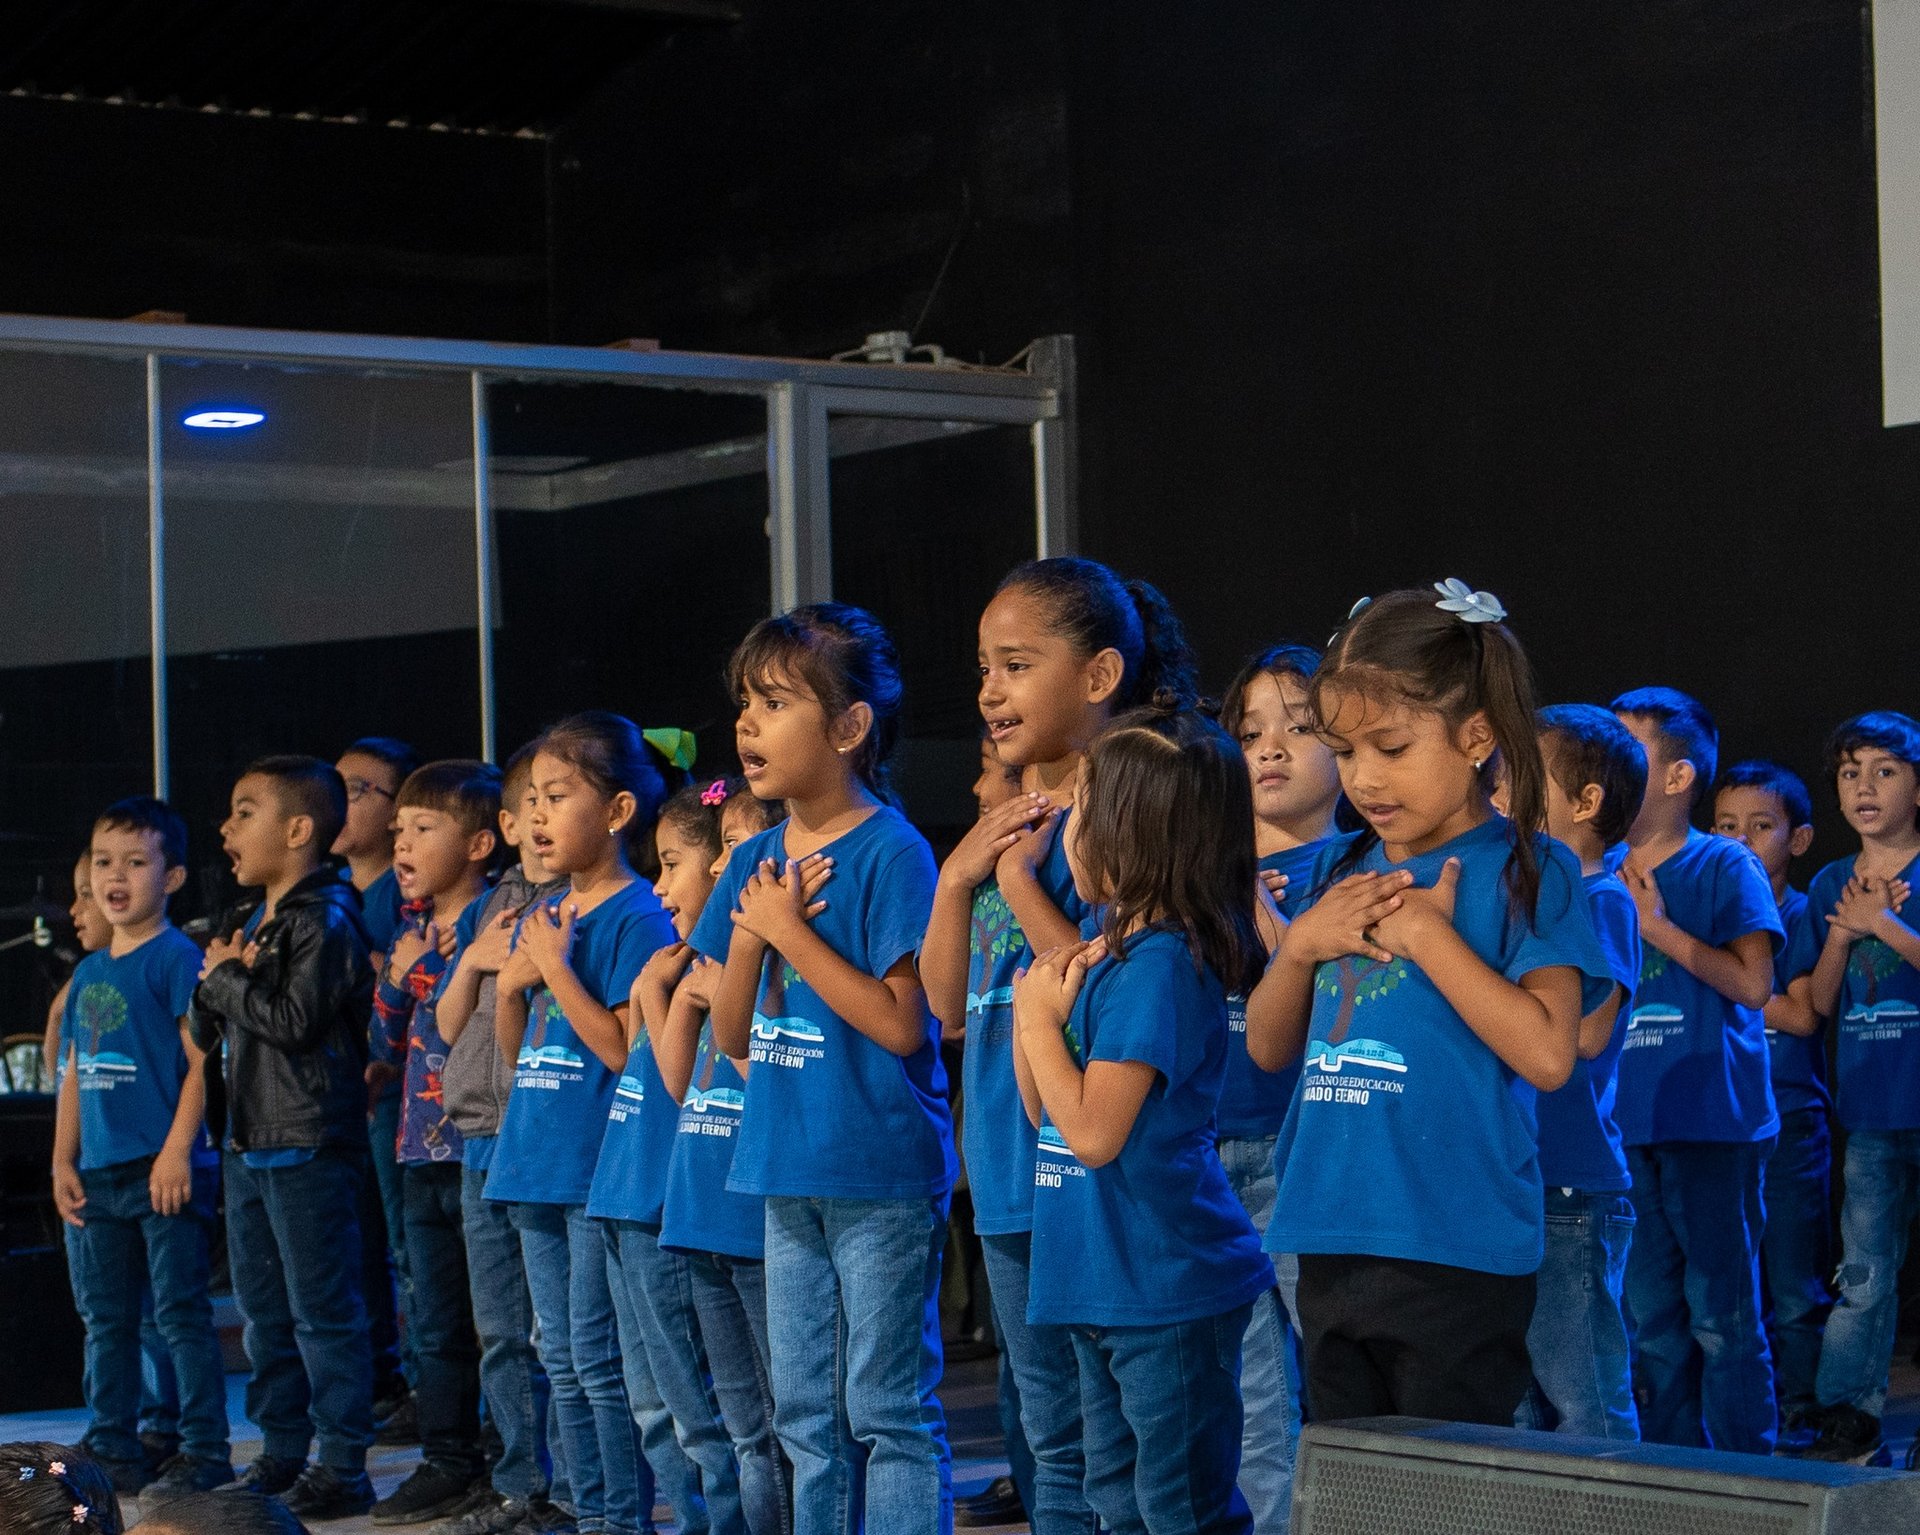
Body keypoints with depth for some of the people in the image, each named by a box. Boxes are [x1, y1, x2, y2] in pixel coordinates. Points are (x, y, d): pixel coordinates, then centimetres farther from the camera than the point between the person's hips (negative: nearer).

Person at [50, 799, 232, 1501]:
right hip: (97, 1174, 8)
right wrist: (64, 1159, 12)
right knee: (106, 1318, 12)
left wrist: (177, 1150, -18)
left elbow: (201, 1061, -12)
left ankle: (204, 1452, 0)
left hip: (162, 1170, -8)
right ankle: (113, 1452, 20)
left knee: (180, 1313, -5)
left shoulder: (177, 958, -6)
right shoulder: (88, 973, 16)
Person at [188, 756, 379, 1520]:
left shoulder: (325, 921, -12)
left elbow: (295, 1020, -23)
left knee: (322, 1311, -5)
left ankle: (342, 1465, 0)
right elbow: (203, 1032, 17)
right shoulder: (257, 925, 16)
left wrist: (227, 977, -10)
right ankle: (282, 1452, 23)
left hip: (310, 1147, -10)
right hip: (250, 1142, 10)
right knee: (265, 1312, 15)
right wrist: (216, 982, -3)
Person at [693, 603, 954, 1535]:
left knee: (887, 1408, -1)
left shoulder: (889, 853, -12)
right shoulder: (755, 862, 9)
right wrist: (748, 938, -7)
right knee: (805, 1414, 14)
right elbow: (732, 1037, 10)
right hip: (787, 1175, 7)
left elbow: (901, 1023, -19)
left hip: (881, 1176, -7)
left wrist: (791, 931, -16)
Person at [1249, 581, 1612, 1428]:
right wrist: (1303, 943, -2)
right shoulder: (1346, 874, 13)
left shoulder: (1525, 871, -6)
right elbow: (1268, 1047, 17)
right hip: (1332, 1248, 7)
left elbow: (1546, 1054, -17)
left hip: (1456, 1255, -6)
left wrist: (1425, 934, -16)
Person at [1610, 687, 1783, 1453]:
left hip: (1711, 1122, -6)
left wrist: (1660, 928, -15)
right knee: (1650, 1318, 10)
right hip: (1628, 1125, 6)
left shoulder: (1725, 865, -3)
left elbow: (1753, 983, -13)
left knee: (1721, 1317, -3)